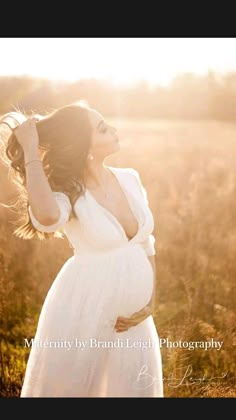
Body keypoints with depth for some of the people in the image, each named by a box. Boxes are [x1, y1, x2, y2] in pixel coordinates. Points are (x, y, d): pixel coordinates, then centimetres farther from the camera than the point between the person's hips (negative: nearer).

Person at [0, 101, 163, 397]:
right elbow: (46, 216, -44)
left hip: (130, 311, 5)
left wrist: (150, 301, 2)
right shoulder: (69, 195, -19)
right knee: (68, 385, 14)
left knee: (135, 387, 18)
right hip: (83, 309, -5)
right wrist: (30, 149, -34)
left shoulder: (129, 179, -3)